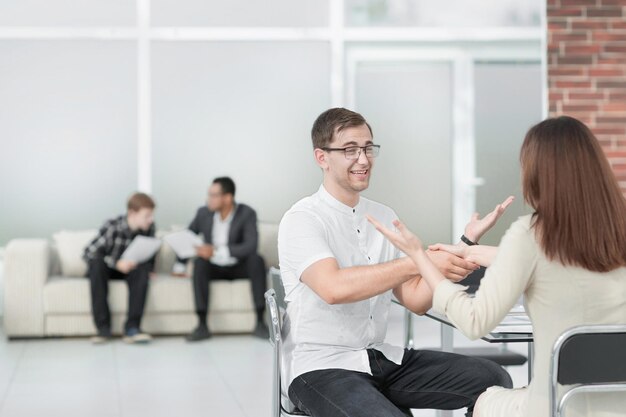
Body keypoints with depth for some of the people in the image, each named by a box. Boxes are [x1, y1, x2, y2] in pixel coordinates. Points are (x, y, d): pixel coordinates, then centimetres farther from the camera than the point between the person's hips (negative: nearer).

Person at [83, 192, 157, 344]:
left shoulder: (149, 228, -9)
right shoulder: (112, 227, -23)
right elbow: (89, 252, -24)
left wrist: (148, 269, -15)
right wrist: (116, 263, -35)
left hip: (128, 268, 3)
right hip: (107, 268, -3)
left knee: (142, 269, -30)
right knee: (97, 264, -36)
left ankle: (132, 327, -36)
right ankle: (103, 327, -35)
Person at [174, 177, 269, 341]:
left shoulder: (247, 214, -14)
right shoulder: (203, 213, -4)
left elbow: (251, 246, -28)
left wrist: (217, 251, -34)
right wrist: (179, 266, 2)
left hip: (239, 268, -2)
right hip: (214, 269, 2)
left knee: (256, 260, -31)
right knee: (199, 262, -29)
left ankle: (260, 323, -28)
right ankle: (202, 325, -32)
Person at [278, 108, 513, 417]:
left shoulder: (385, 217, 11)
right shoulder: (301, 220, -9)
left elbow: (417, 300, 6)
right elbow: (334, 288, -28)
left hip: (381, 358, 6)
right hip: (322, 368, -6)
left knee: (494, 380, -9)